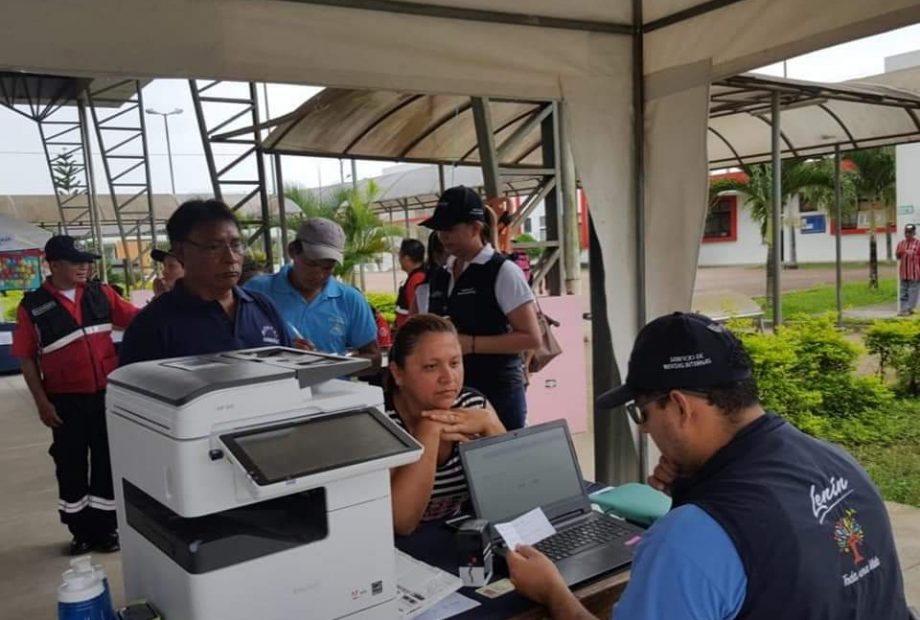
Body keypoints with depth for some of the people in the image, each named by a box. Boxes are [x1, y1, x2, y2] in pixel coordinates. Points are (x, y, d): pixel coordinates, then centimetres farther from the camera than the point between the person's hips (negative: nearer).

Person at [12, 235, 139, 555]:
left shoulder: (101, 294, 1)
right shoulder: (32, 306, -6)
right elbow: (26, 358, -3)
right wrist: (41, 402, -7)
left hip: (107, 395, 2)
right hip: (67, 400, -2)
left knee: (107, 462, 11)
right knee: (71, 466, 11)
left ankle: (105, 527, 28)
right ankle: (81, 531, 27)